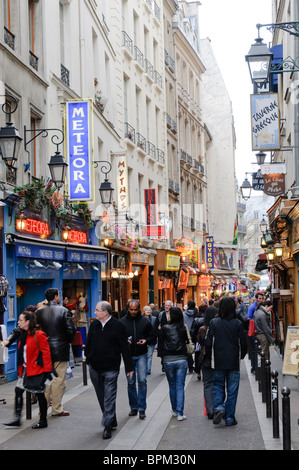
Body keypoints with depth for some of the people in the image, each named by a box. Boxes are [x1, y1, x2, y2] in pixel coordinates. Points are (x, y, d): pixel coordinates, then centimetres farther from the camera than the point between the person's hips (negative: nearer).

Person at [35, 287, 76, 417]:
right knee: (59, 379, 2)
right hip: (60, 350, -4)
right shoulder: (63, 311, -9)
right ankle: (57, 409, 5)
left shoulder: (39, 312, 0)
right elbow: (71, 330, -12)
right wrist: (67, 341, 6)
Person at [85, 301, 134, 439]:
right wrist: (88, 359, 12)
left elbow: (125, 348, -6)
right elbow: (88, 343, 16)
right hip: (94, 367, 6)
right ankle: (112, 421, 27)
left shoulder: (118, 326, -8)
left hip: (110, 368, -5)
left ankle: (108, 425, 0)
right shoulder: (94, 325, 7)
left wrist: (129, 367, -5)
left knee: (109, 397, -4)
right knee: (101, 396, 13)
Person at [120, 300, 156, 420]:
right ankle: (134, 407, 19)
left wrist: (146, 341, -12)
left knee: (142, 381, -9)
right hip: (128, 356, 1)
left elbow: (153, 337, 8)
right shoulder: (122, 322, 2)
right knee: (131, 383, 7)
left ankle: (142, 409, -2)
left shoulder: (145, 321, 2)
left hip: (141, 355, -1)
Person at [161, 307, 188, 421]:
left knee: (172, 386, 16)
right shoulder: (183, 328, -3)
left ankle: (175, 410, 27)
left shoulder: (165, 328, -8)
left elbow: (162, 340, 3)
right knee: (180, 387, 2)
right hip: (181, 360, 0)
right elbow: (186, 341, 7)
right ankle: (180, 413, -4)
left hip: (168, 360, 0)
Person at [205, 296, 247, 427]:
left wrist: (209, 357, 10)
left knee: (218, 386, 15)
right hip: (234, 362, 0)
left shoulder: (214, 322, -6)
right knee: (232, 390, 7)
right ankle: (229, 418, 9)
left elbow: (209, 342, -4)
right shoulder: (237, 323, -6)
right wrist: (241, 356, 15)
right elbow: (243, 343, -2)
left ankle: (218, 407, -8)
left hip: (218, 362, 0)